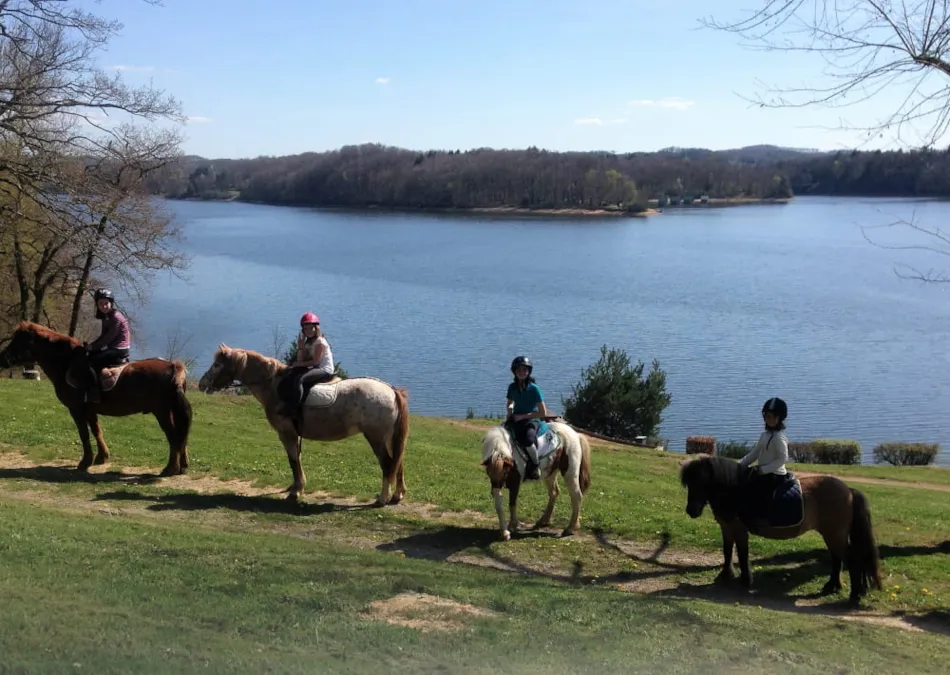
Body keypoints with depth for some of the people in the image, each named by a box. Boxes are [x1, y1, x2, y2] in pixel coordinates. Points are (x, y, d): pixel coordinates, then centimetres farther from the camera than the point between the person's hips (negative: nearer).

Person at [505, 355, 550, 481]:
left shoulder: (534, 388, -12)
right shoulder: (512, 387, 3)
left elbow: (543, 413, -13)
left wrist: (522, 416, -13)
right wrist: (509, 408, 0)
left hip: (532, 420, -6)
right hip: (516, 420, 6)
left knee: (528, 439, -36)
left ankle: (535, 466, -12)